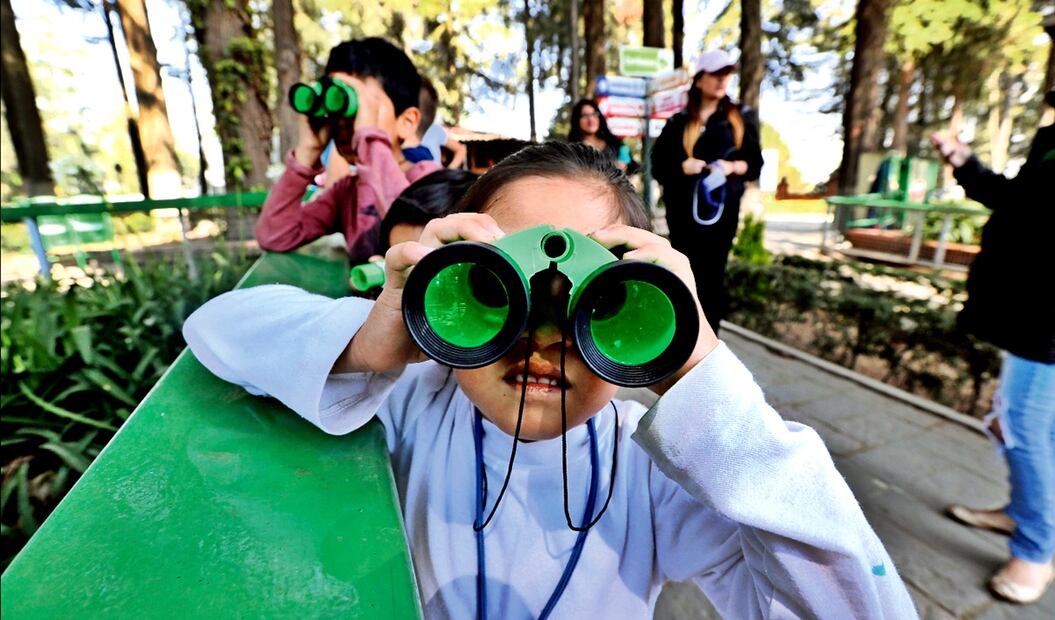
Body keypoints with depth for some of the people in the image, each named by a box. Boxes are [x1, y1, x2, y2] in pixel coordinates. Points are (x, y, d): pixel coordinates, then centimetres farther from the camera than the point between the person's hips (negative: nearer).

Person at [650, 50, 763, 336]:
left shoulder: (741, 117, 10)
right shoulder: (679, 121, 7)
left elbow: (755, 163, 7)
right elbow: (658, 164, 2)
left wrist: (734, 166, -13)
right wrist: (683, 166, -16)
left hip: (723, 208, 1)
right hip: (684, 210, -1)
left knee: (714, 274, 5)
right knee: (689, 275, -4)